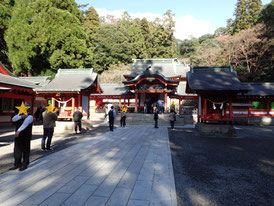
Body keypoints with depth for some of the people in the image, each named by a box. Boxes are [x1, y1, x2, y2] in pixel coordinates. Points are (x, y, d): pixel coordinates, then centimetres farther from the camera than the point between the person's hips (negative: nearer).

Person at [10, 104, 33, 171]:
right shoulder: (20, 115, 13)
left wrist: (18, 131, -36)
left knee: (25, 151, 3)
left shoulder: (30, 117, -10)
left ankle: (24, 165, 16)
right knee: (17, 151, 13)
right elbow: (13, 119, -5)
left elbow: (25, 124, -25)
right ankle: (17, 164, 27)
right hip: (18, 136, 7)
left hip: (26, 137, -6)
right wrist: (21, 116, -22)